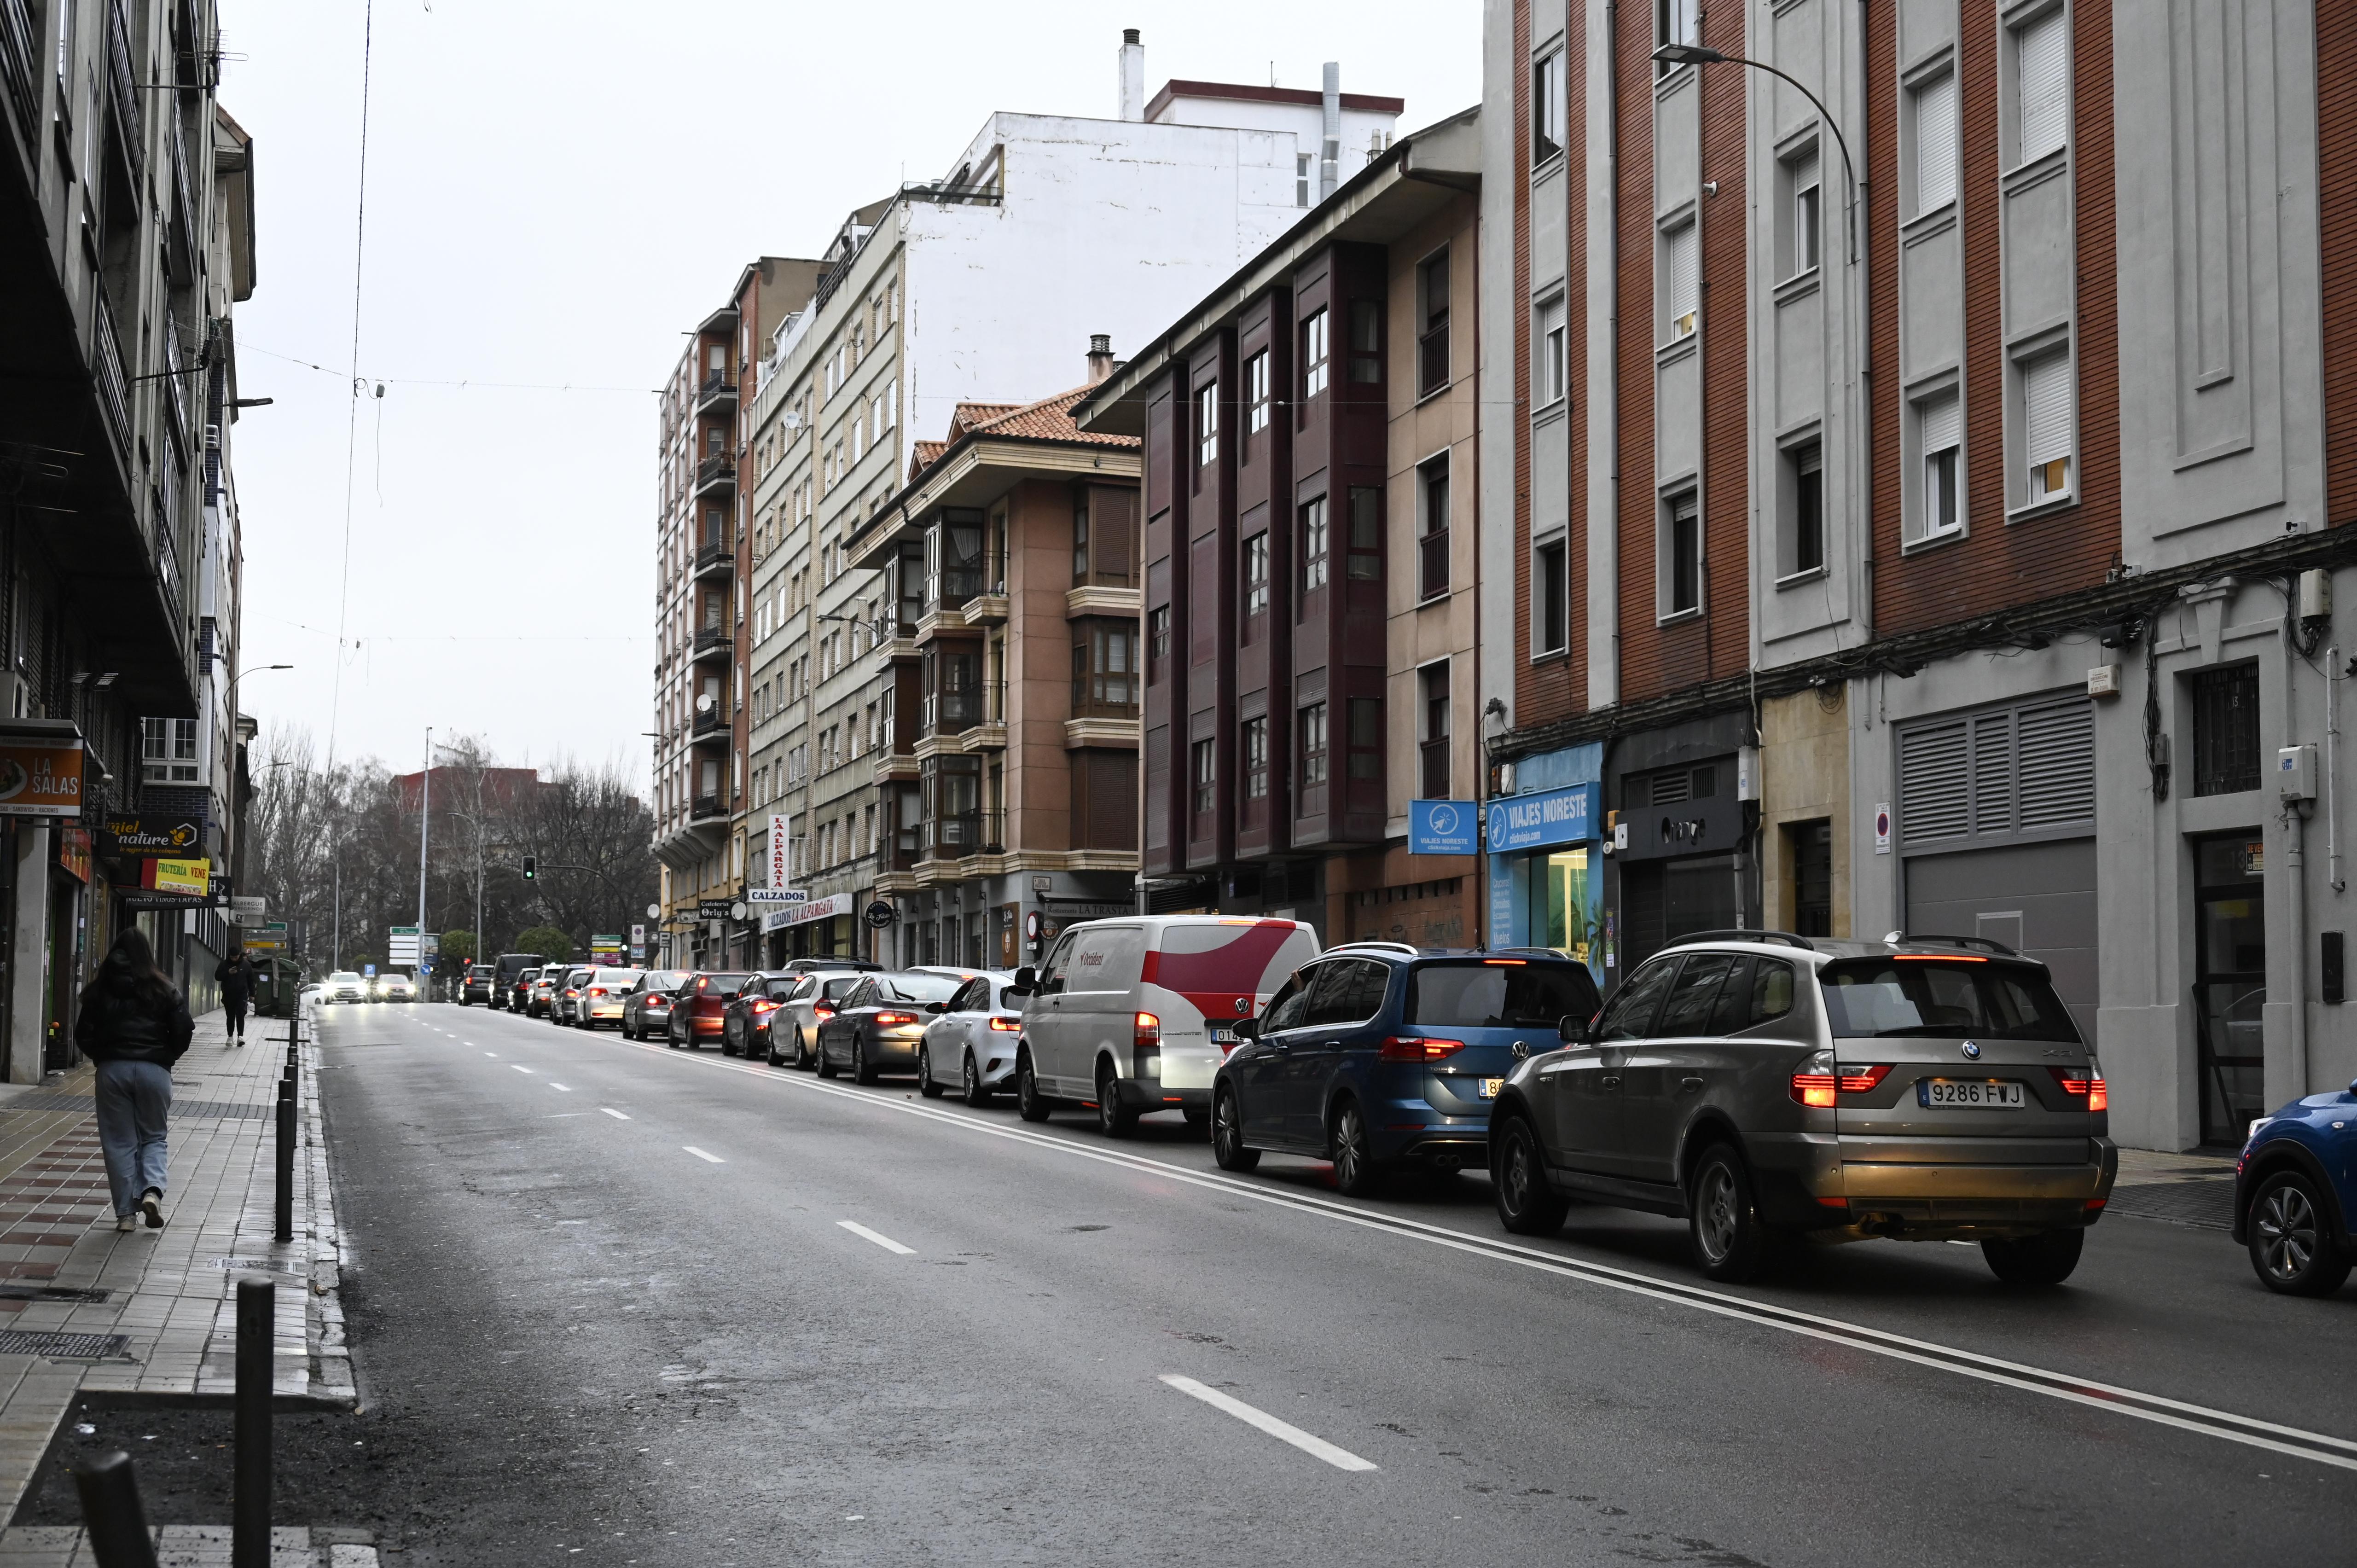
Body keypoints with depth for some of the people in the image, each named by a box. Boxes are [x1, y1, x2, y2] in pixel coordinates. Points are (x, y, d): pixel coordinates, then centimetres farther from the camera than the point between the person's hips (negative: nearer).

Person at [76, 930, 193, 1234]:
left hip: (112, 1069, 0)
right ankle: (152, 1191, -14)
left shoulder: (99, 991, 4)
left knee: (119, 1141, 6)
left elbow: (84, 1035, 2)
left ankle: (126, 1214, 4)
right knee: (153, 1137, 12)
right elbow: (184, 1029, -2)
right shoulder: (164, 989, 2)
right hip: (154, 1070, 0)